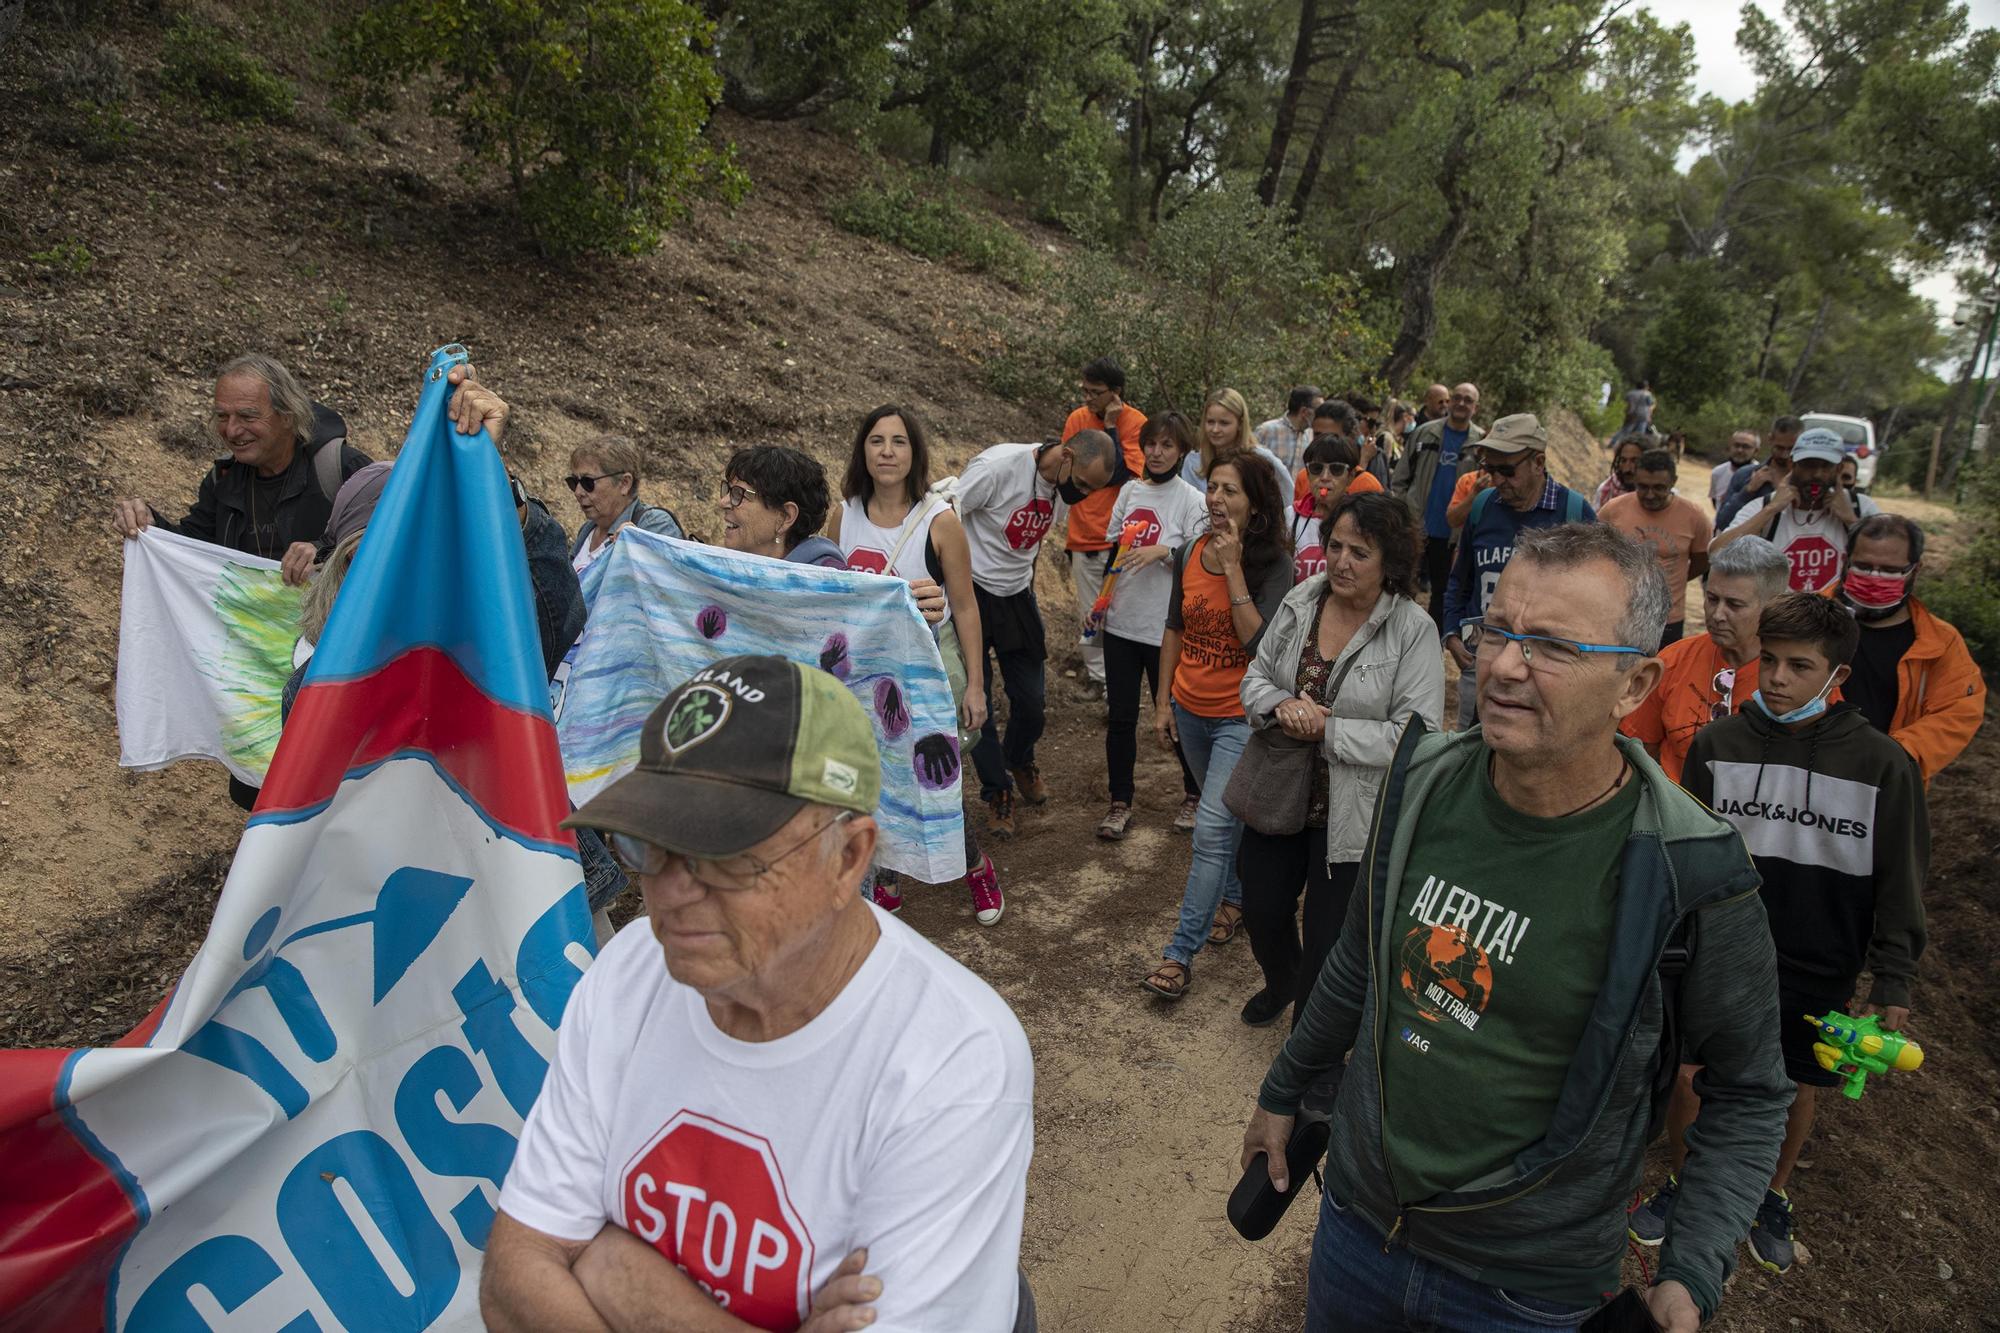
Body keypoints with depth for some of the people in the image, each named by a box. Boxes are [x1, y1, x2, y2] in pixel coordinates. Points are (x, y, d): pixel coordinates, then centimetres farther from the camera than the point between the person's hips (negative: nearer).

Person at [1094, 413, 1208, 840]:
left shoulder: (1192, 500, -7)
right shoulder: (1129, 492, 8)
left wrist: (1164, 552, -24)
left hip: (1166, 625, -4)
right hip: (1121, 622, 5)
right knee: (1121, 716, 9)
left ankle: (1194, 793, 29)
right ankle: (1120, 802, 22)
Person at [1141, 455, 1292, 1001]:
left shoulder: (1274, 565, -14)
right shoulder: (1189, 555, -1)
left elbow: (1259, 643, -25)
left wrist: (1233, 567, -24)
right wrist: (1163, 702, 9)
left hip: (1240, 717, -5)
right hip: (1190, 710, 5)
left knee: (1213, 828, -9)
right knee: (1228, 813, 23)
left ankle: (1180, 953, -2)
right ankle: (1235, 897, 45)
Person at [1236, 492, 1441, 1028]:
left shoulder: (1413, 630, -18)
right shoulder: (1300, 602, -3)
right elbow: (1255, 677, 5)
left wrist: (1326, 730, -24)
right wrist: (1280, 705, -18)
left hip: (1351, 817, -5)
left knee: (1327, 941, 10)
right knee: (1261, 912, 21)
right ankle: (1281, 984, 56)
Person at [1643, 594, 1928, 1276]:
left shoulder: (1883, 763, -11)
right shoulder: (1717, 745, -7)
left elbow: (1900, 883, -4)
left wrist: (1893, 986, -5)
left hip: (1820, 970, 0)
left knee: (1799, 1091, 15)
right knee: (1691, 1076, 8)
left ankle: (1772, 1199, 41)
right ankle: (1681, 1184, 34)